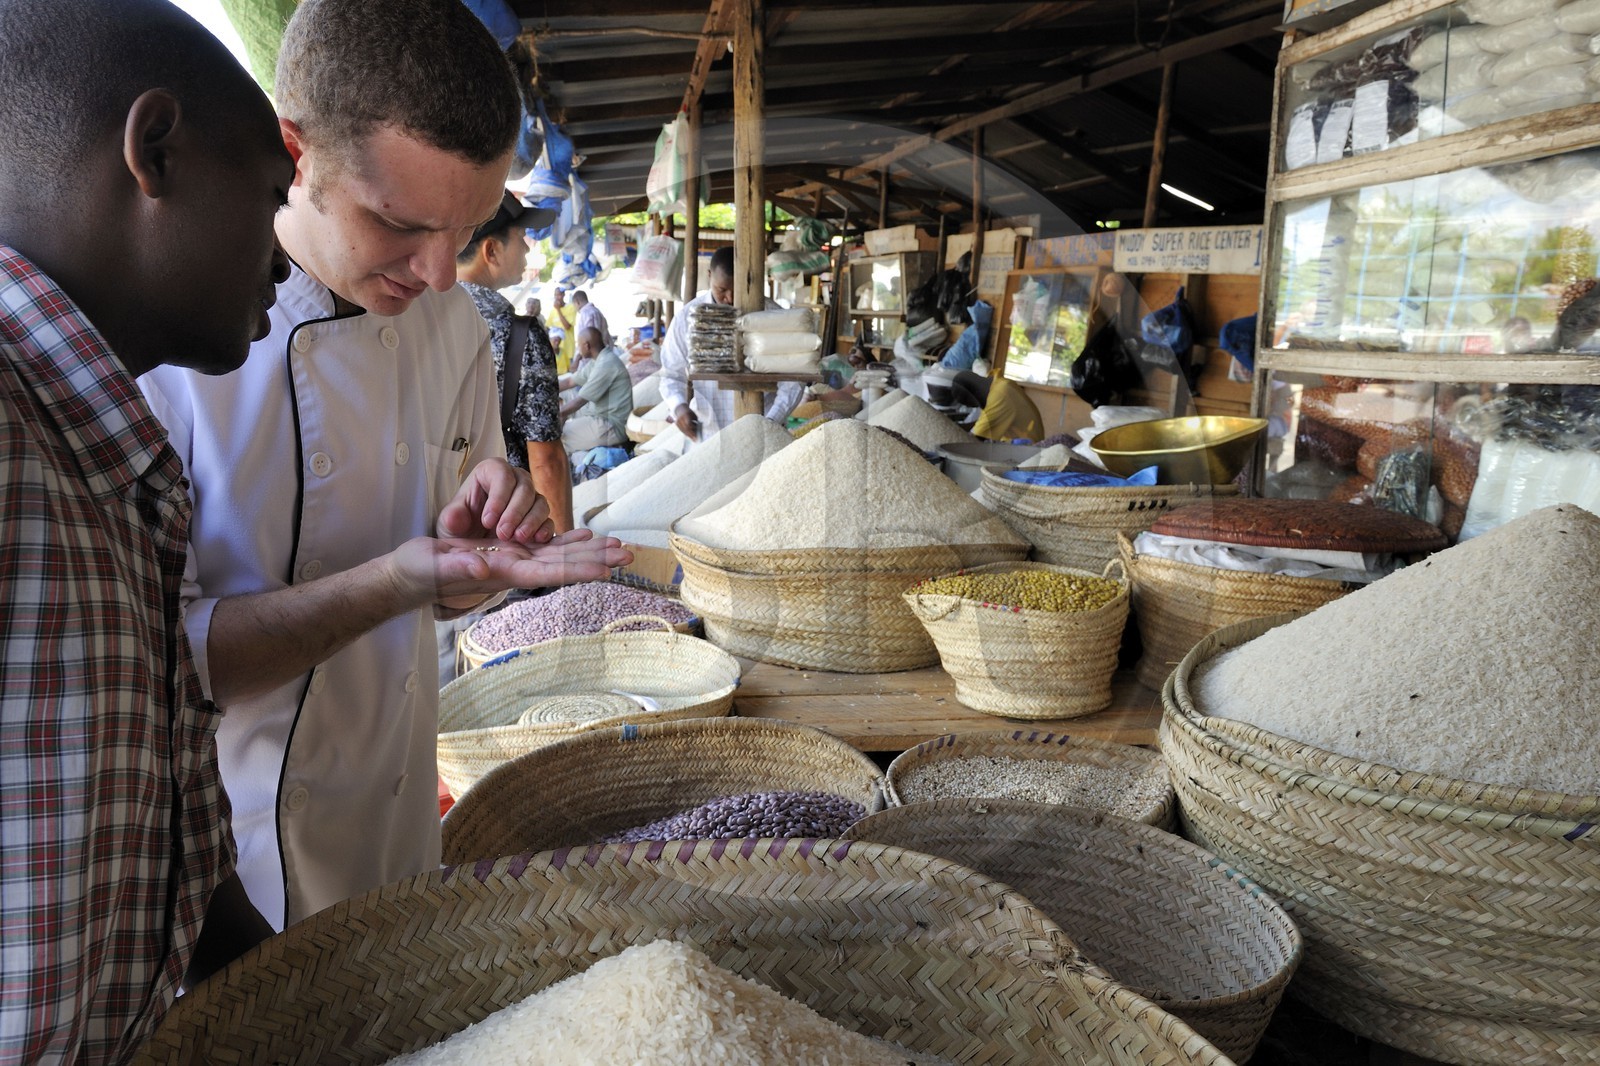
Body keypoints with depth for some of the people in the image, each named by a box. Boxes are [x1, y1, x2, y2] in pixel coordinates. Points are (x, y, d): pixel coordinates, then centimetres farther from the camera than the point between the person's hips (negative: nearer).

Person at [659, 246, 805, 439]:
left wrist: (771, 422, -13)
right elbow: (672, 375, 8)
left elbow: (792, 380, 0)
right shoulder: (688, 316, 2)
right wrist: (679, 406, -13)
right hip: (706, 435, 1)